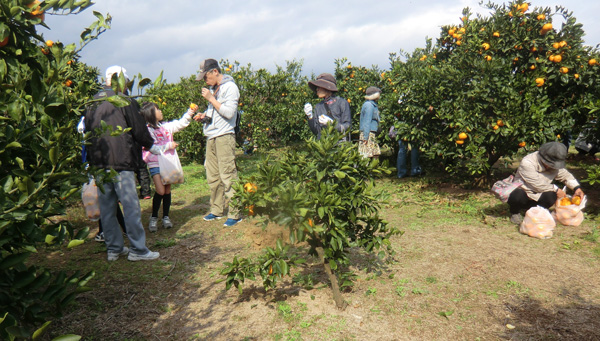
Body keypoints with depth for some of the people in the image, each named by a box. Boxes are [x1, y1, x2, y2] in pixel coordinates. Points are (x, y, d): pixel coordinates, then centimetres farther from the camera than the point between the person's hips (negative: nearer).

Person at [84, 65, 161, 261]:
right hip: (121, 161, -7)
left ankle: (113, 248, 19)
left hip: (98, 162, 7)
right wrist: (151, 145, 12)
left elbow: (87, 130, 17)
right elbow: (138, 128, -5)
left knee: (106, 207, 11)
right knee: (131, 205, -2)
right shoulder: (124, 101, -7)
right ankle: (138, 250, 3)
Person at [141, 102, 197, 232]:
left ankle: (166, 217, 19)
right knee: (160, 191, -13)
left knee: (168, 189, 7)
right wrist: (168, 145, -17)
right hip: (155, 164, -6)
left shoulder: (166, 126, 11)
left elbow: (180, 124, 17)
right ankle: (154, 218, 5)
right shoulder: (147, 130, -9)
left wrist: (189, 114, 5)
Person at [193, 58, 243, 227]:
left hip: (224, 137, -8)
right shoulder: (213, 88, 19)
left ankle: (235, 213, -1)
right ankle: (217, 210, 21)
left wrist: (211, 98, -12)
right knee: (212, 177, 10)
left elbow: (229, 112, -17)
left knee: (227, 176, -8)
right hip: (211, 138, 8)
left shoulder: (230, 87, -7)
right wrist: (204, 115, 10)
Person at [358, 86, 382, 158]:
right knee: (366, 156, -12)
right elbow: (367, 122, -17)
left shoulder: (373, 105, 20)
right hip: (368, 134, -10)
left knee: (375, 155, 8)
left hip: (372, 135, 10)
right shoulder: (369, 105, -11)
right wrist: (365, 137, -20)